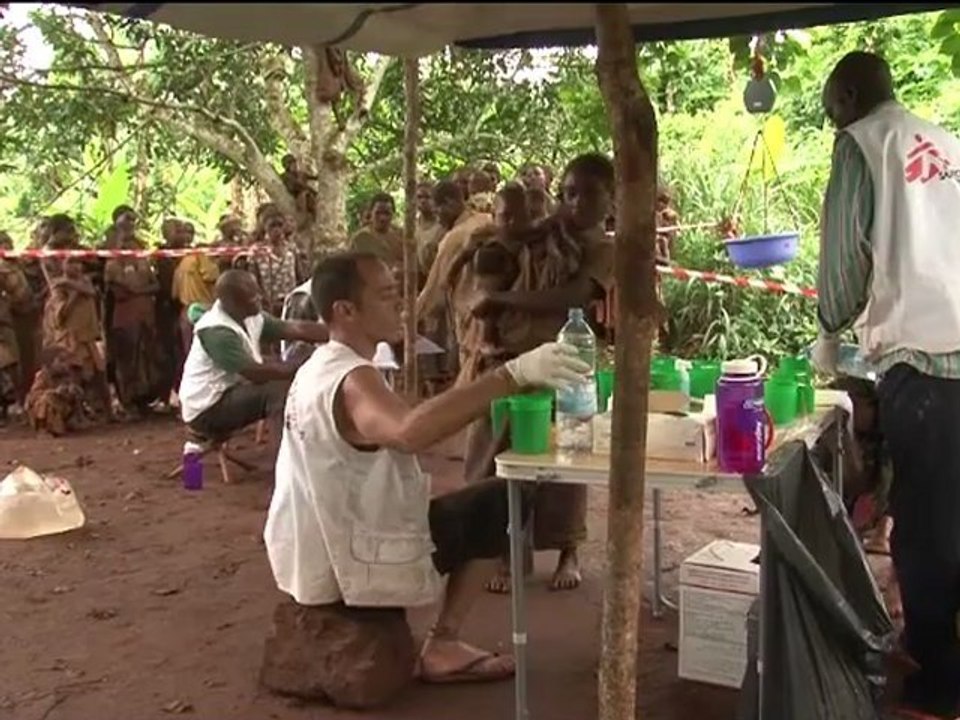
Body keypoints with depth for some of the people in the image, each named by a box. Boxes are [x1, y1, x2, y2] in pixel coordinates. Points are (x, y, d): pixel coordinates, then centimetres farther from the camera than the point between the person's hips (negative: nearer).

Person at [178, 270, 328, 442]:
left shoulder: (250, 317, 0)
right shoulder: (217, 332, -26)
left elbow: (297, 329, -4)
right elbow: (256, 373, -31)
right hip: (207, 410, -9)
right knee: (282, 388, -26)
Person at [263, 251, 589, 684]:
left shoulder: (320, 367, 9)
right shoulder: (352, 380, -24)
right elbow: (410, 432, -46)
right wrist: (512, 375, -47)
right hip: (346, 568, -10)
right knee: (496, 506, 0)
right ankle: (443, 646, 4)